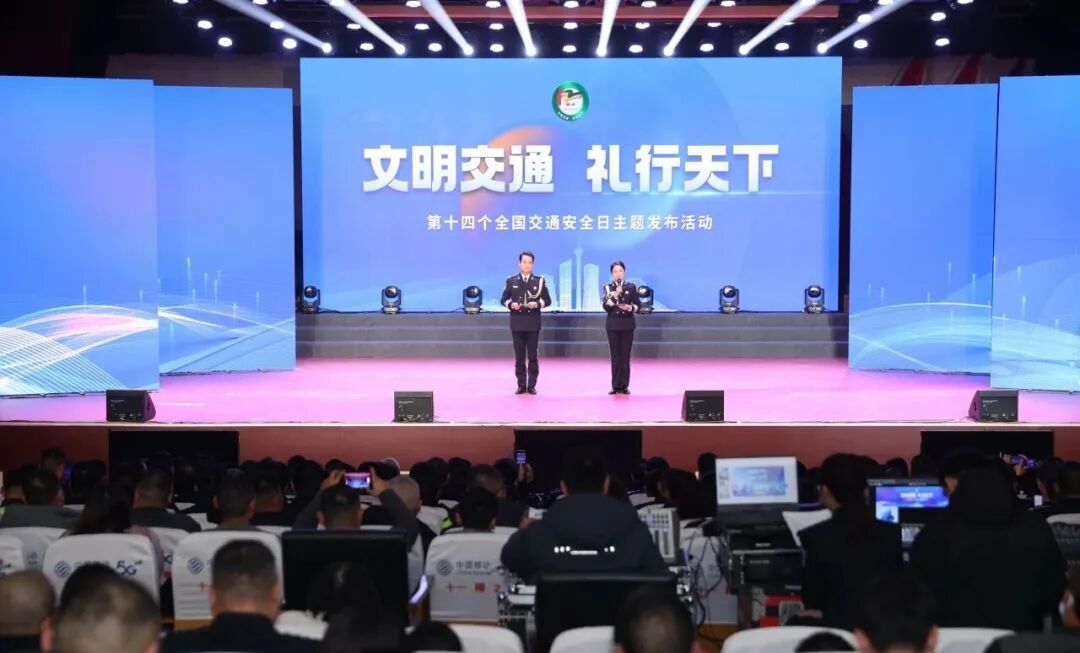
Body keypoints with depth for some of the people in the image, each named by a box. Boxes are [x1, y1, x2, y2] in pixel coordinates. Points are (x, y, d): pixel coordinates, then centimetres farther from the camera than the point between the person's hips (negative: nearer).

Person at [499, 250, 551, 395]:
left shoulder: (539, 281, 3)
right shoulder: (511, 280, 5)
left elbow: (548, 300, 3)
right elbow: (503, 300, 8)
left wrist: (537, 304, -16)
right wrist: (511, 304, -13)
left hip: (533, 323, -1)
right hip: (517, 323, 1)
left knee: (532, 356, 2)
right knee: (519, 356, 4)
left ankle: (532, 385, 8)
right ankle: (521, 385, 10)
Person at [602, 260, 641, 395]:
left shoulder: (631, 287, 2)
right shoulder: (607, 287, 2)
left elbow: (638, 305, 2)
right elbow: (606, 307, -8)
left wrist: (631, 308, -17)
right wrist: (614, 295, -20)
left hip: (627, 325, 0)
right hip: (613, 325, 0)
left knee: (625, 356, 0)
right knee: (615, 356, 2)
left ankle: (624, 386, 5)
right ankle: (615, 386, 6)